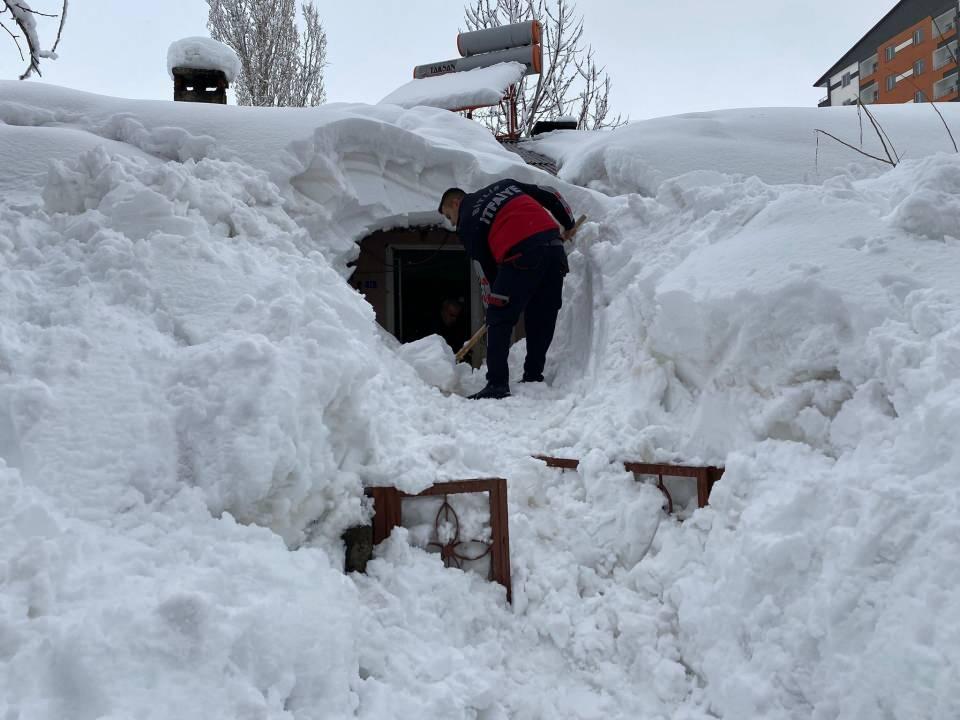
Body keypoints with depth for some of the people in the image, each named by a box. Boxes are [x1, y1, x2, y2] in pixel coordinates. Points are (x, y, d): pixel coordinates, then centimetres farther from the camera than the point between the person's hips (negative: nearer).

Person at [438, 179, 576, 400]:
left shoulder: (467, 222, 11)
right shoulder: (504, 184, 27)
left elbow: (488, 265, 9)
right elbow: (551, 196, 23)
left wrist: (497, 299, 19)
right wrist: (569, 225, 33)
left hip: (521, 254, -6)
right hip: (553, 242, 6)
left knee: (499, 320, 2)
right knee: (542, 320, 15)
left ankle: (497, 384, -3)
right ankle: (533, 377, 20)